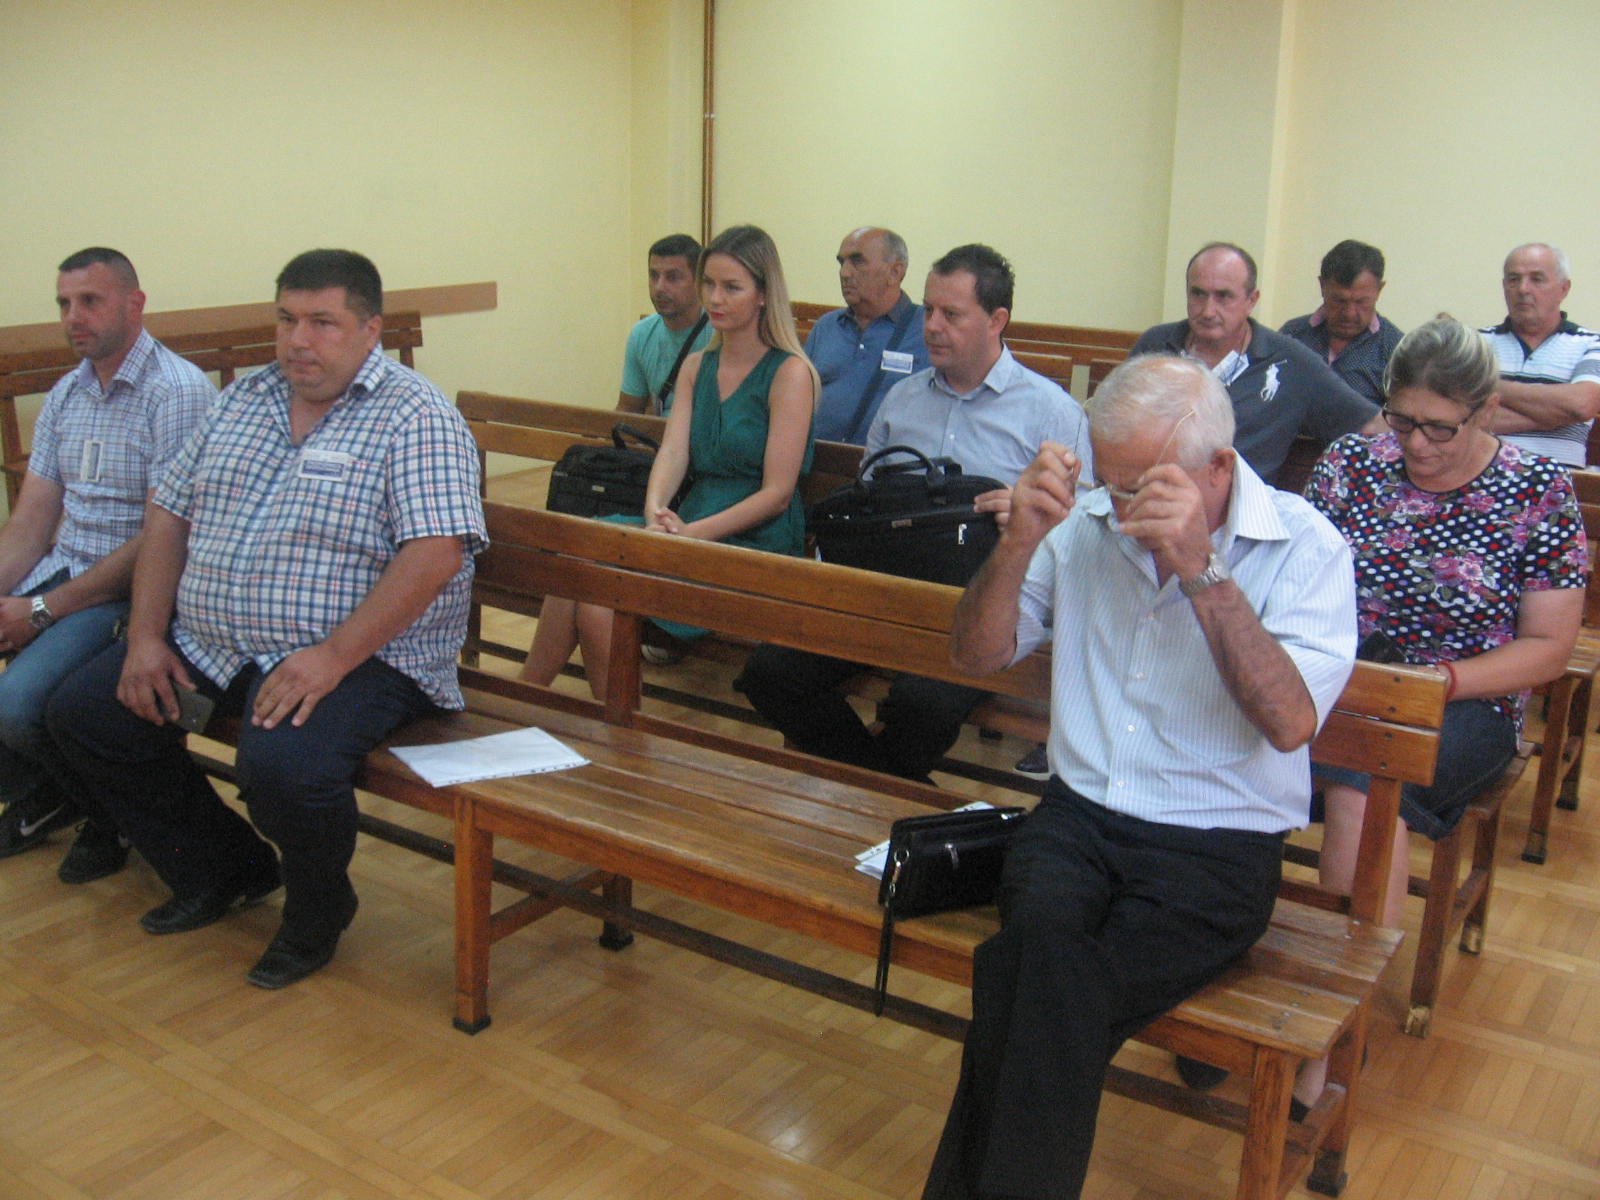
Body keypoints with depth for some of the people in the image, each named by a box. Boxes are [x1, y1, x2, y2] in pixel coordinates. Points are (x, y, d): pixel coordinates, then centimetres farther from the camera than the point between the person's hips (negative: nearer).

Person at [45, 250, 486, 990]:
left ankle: (317, 910, 2)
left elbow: (435, 553, -20)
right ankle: (225, 870, 20)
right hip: (207, 648, 8)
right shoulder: (243, 400, 13)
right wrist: (147, 635, 3)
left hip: (356, 654, -8)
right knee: (79, 713, 4)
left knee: (281, 765, -33)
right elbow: (169, 512, 15)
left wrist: (332, 657, -26)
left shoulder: (415, 417, -9)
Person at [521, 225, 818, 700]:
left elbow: (777, 493, -11)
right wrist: (655, 509, -18)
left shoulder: (790, 372, -5)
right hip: (690, 528, 6)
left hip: (757, 542, -6)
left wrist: (693, 532, -20)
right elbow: (673, 452, 4)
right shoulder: (696, 366, 16)